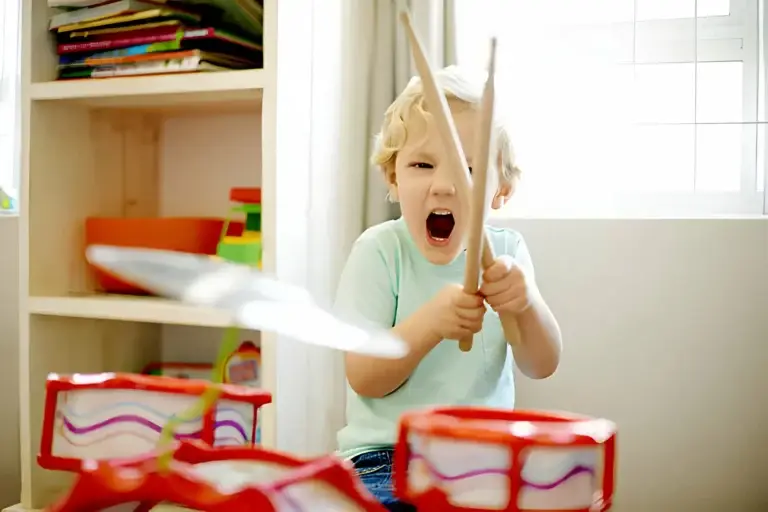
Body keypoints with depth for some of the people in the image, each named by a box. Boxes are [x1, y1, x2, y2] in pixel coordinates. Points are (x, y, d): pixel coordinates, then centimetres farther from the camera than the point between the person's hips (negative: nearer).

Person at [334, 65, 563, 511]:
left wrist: (527, 304, -25)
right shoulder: (380, 250, -7)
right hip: (387, 455, -3)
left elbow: (542, 367, -4)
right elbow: (364, 380, -11)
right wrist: (430, 323, -29)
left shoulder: (504, 252, 2)